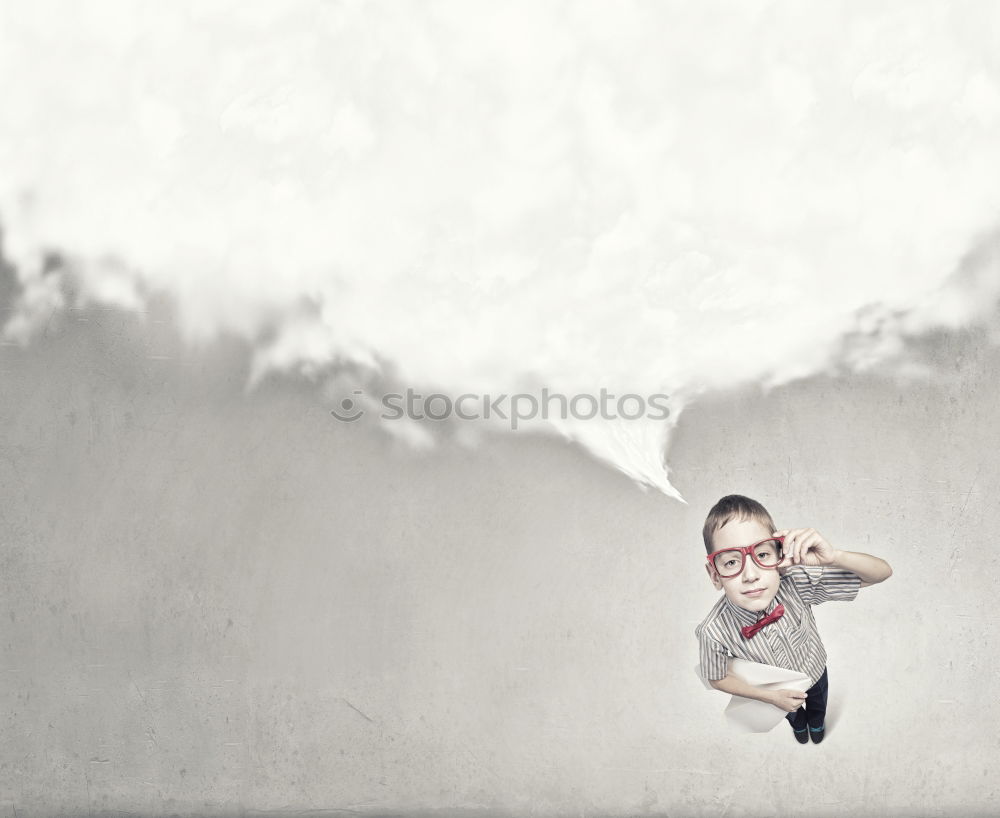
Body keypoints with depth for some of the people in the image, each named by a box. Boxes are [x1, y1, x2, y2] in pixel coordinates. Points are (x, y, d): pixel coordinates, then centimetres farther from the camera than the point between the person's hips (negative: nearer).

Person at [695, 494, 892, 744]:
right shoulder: (713, 633, -42)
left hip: (815, 673, 1)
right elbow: (717, 678, -19)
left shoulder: (796, 580, -42)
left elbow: (882, 572, -34)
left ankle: (816, 724, 71)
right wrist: (771, 696, -24)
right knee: (793, 713, 34)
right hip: (779, 691, -1)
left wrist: (833, 557, -52)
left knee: (818, 706, 35)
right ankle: (798, 725, 70)